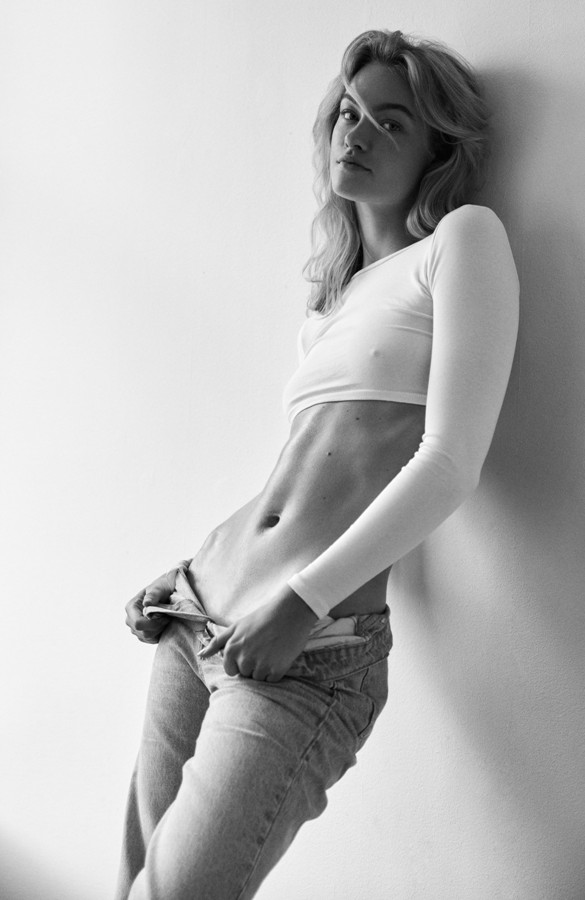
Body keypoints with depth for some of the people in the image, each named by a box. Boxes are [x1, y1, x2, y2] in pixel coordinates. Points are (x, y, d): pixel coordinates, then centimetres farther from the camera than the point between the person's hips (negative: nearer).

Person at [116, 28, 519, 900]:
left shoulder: (464, 240, 0)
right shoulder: (329, 299, 19)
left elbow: (450, 465, -10)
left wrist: (304, 599, -14)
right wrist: (195, 575, 10)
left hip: (312, 652, -7)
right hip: (198, 616, 7)